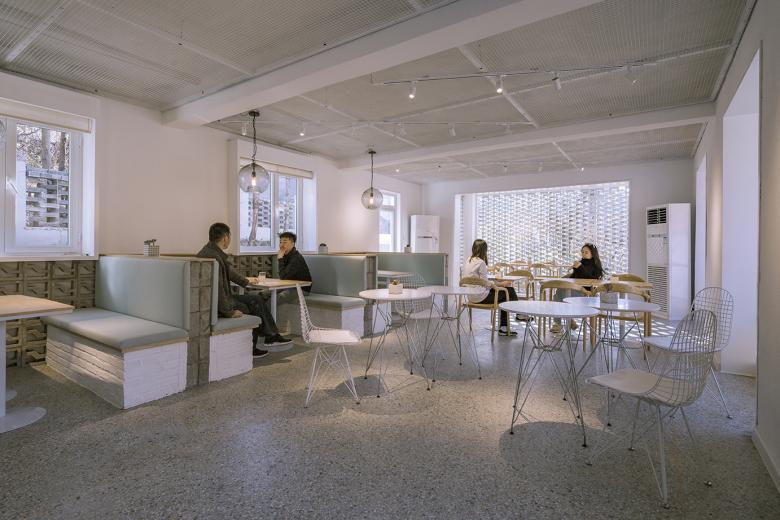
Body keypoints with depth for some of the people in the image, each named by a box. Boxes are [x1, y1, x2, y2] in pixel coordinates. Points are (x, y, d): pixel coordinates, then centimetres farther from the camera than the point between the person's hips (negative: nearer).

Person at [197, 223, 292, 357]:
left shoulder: (212, 251, 7)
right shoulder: (213, 256, -26)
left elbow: (228, 270, 23)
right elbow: (217, 289, -30)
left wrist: (246, 281, 36)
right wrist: (229, 312, -24)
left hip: (220, 297, 10)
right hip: (214, 304, -10)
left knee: (256, 300, 8)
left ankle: (271, 336, 11)